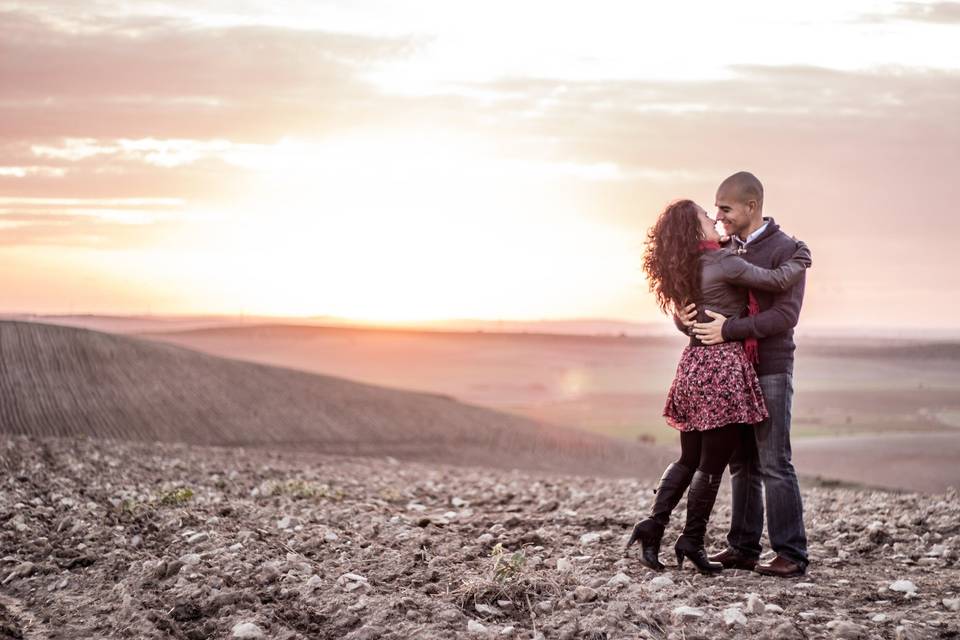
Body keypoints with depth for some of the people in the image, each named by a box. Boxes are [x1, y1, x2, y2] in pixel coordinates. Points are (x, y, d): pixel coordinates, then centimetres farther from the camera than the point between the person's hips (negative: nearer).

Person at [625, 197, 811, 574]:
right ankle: (692, 542, 4)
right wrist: (801, 256, 8)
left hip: (693, 363, 8)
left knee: (689, 458, 16)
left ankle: (654, 523, 5)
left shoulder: (687, 268, 12)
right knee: (713, 462, 1)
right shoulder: (723, 263, -12)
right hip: (723, 365, -8)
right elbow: (779, 281, -13)